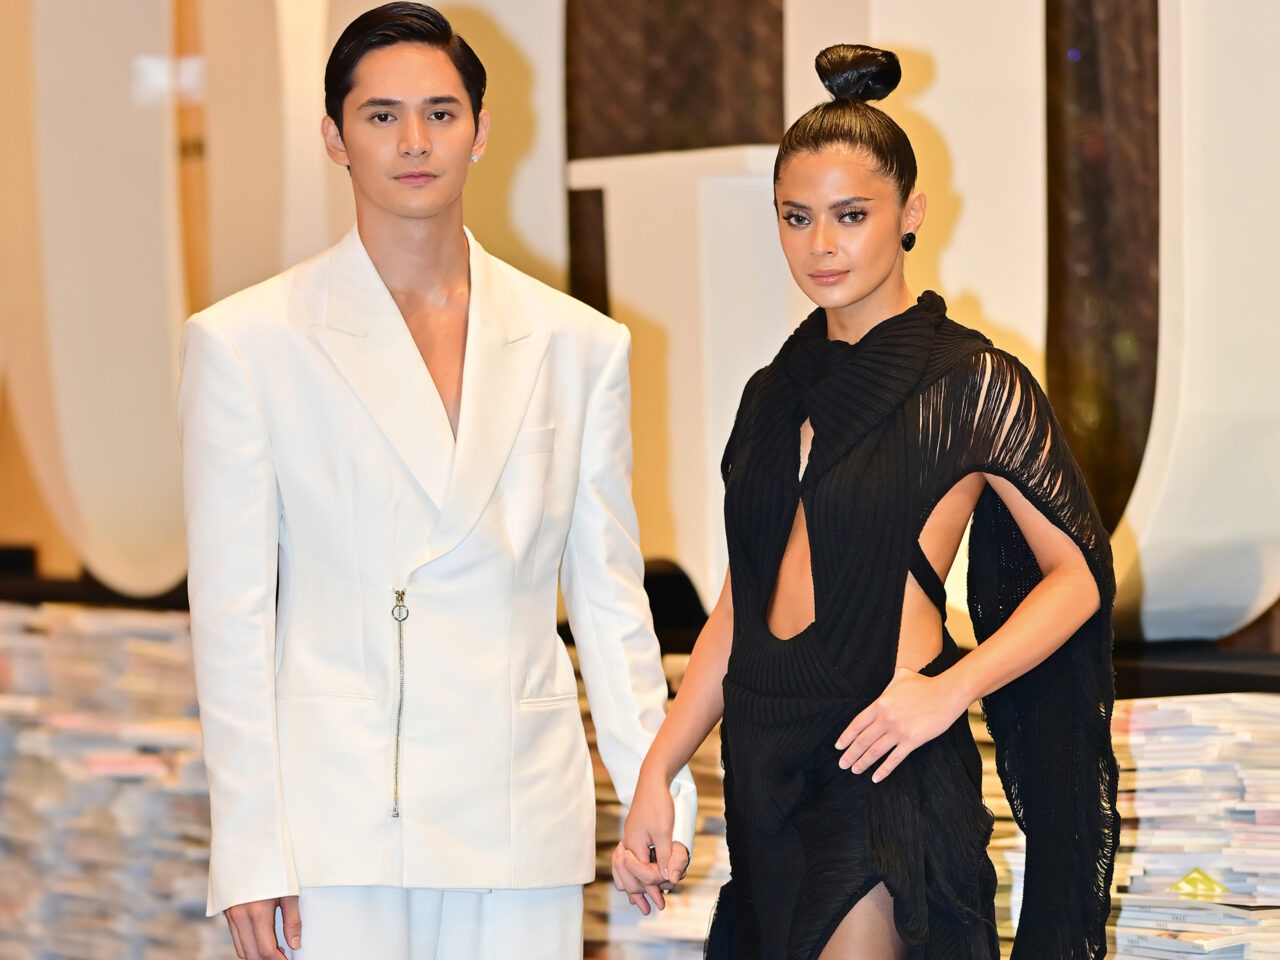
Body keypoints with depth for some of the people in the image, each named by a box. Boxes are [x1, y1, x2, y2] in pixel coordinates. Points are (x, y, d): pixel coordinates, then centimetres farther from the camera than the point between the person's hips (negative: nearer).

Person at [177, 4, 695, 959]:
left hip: (522, 825, 2)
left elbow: (609, 595, 11)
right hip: (335, 831, -2)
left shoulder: (581, 346, 9)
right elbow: (232, 618, 0)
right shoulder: (245, 343, 1)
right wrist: (248, 854, -5)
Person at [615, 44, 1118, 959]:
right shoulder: (775, 395, 13)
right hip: (766, 762, 6)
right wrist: (659, 768, 9)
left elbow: (1078, 574, -4)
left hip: (878, 757, -6)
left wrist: (950, 689, -18)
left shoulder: (972, 384, -5)